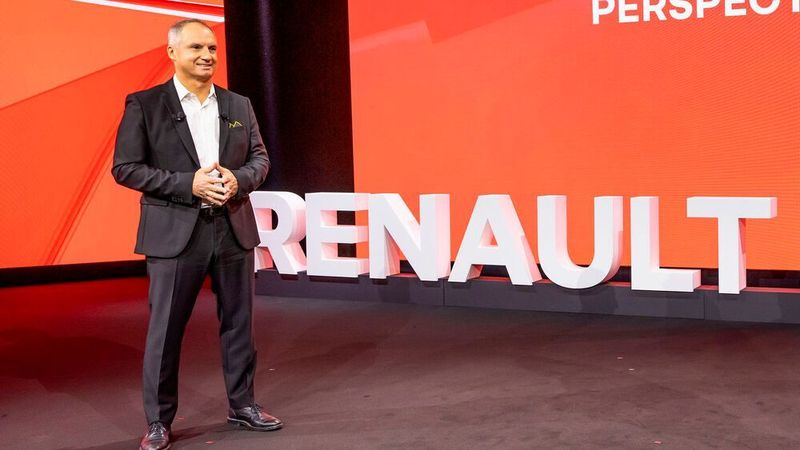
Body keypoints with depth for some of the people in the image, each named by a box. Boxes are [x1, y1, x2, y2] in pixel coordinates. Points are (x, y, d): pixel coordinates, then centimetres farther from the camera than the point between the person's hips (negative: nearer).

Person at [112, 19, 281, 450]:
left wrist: (238, 179, -11)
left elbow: (260, 159, 13)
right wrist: (188, 184, -17)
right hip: (175, 233, -4)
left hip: (234, 230, 4)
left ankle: (243, 404, 26)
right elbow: (125, 168, -7)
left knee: (238, 323, 12)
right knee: (165, 330, 2)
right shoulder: (144, 105, -2)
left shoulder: (238, 105, 10)